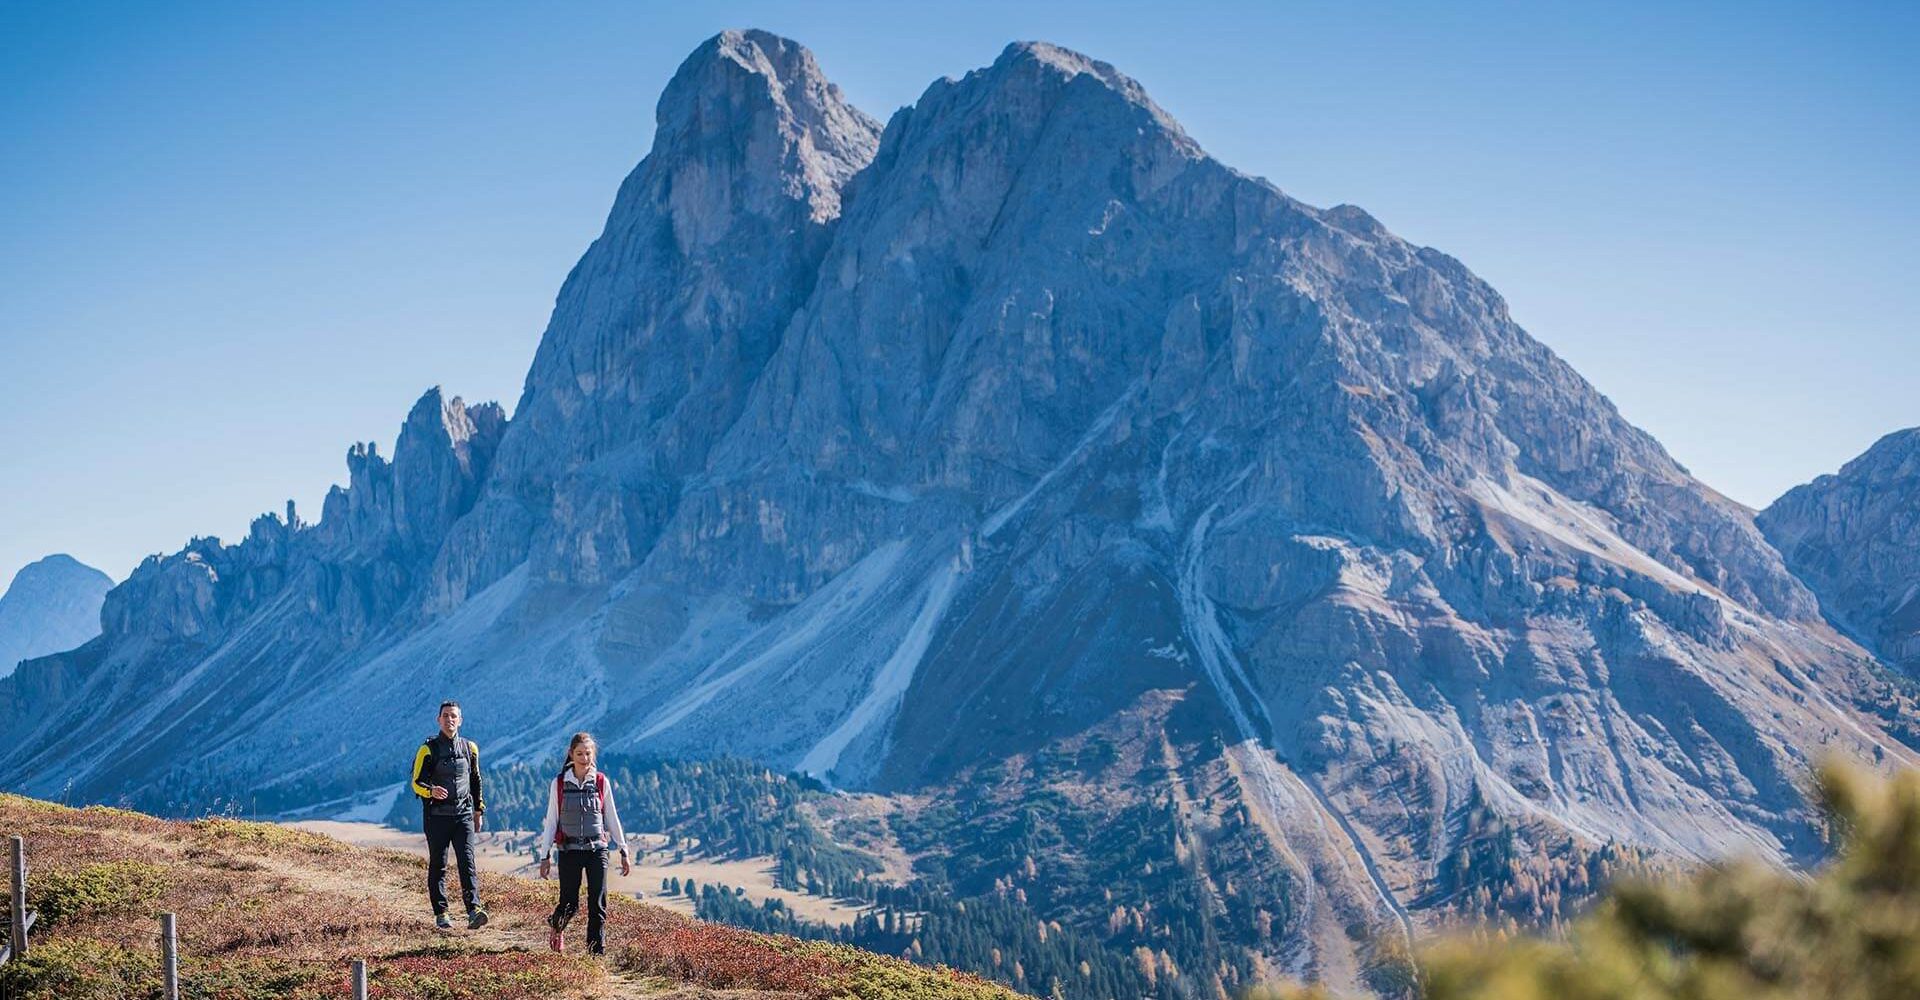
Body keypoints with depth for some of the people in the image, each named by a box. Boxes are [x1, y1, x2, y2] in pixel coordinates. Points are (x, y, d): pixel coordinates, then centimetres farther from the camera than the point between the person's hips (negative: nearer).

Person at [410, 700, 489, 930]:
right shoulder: (428, 749, -2)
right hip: (437, 816, -2)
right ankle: (440, 914, 10)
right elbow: (417, 783, -5)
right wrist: (431, 791, -26)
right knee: (438, 866, 4)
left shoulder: (469, 748, 10)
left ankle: (474, 911, -18)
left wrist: (479, 811, 19)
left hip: (463, 815, 2)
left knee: (467, 863, -9)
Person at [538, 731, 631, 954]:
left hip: (597, 850, 1)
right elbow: (551, 821, 3)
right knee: (570, 904, 1)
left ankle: (597, 953, 2)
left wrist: (623, 852, 7)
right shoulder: (559, 783, 0)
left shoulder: (601, 782, 2)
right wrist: (546, 856, 1)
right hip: (569, 850, -1)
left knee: (598, 905, -4)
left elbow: (612, 819, 8)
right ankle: (556, 926, 34)